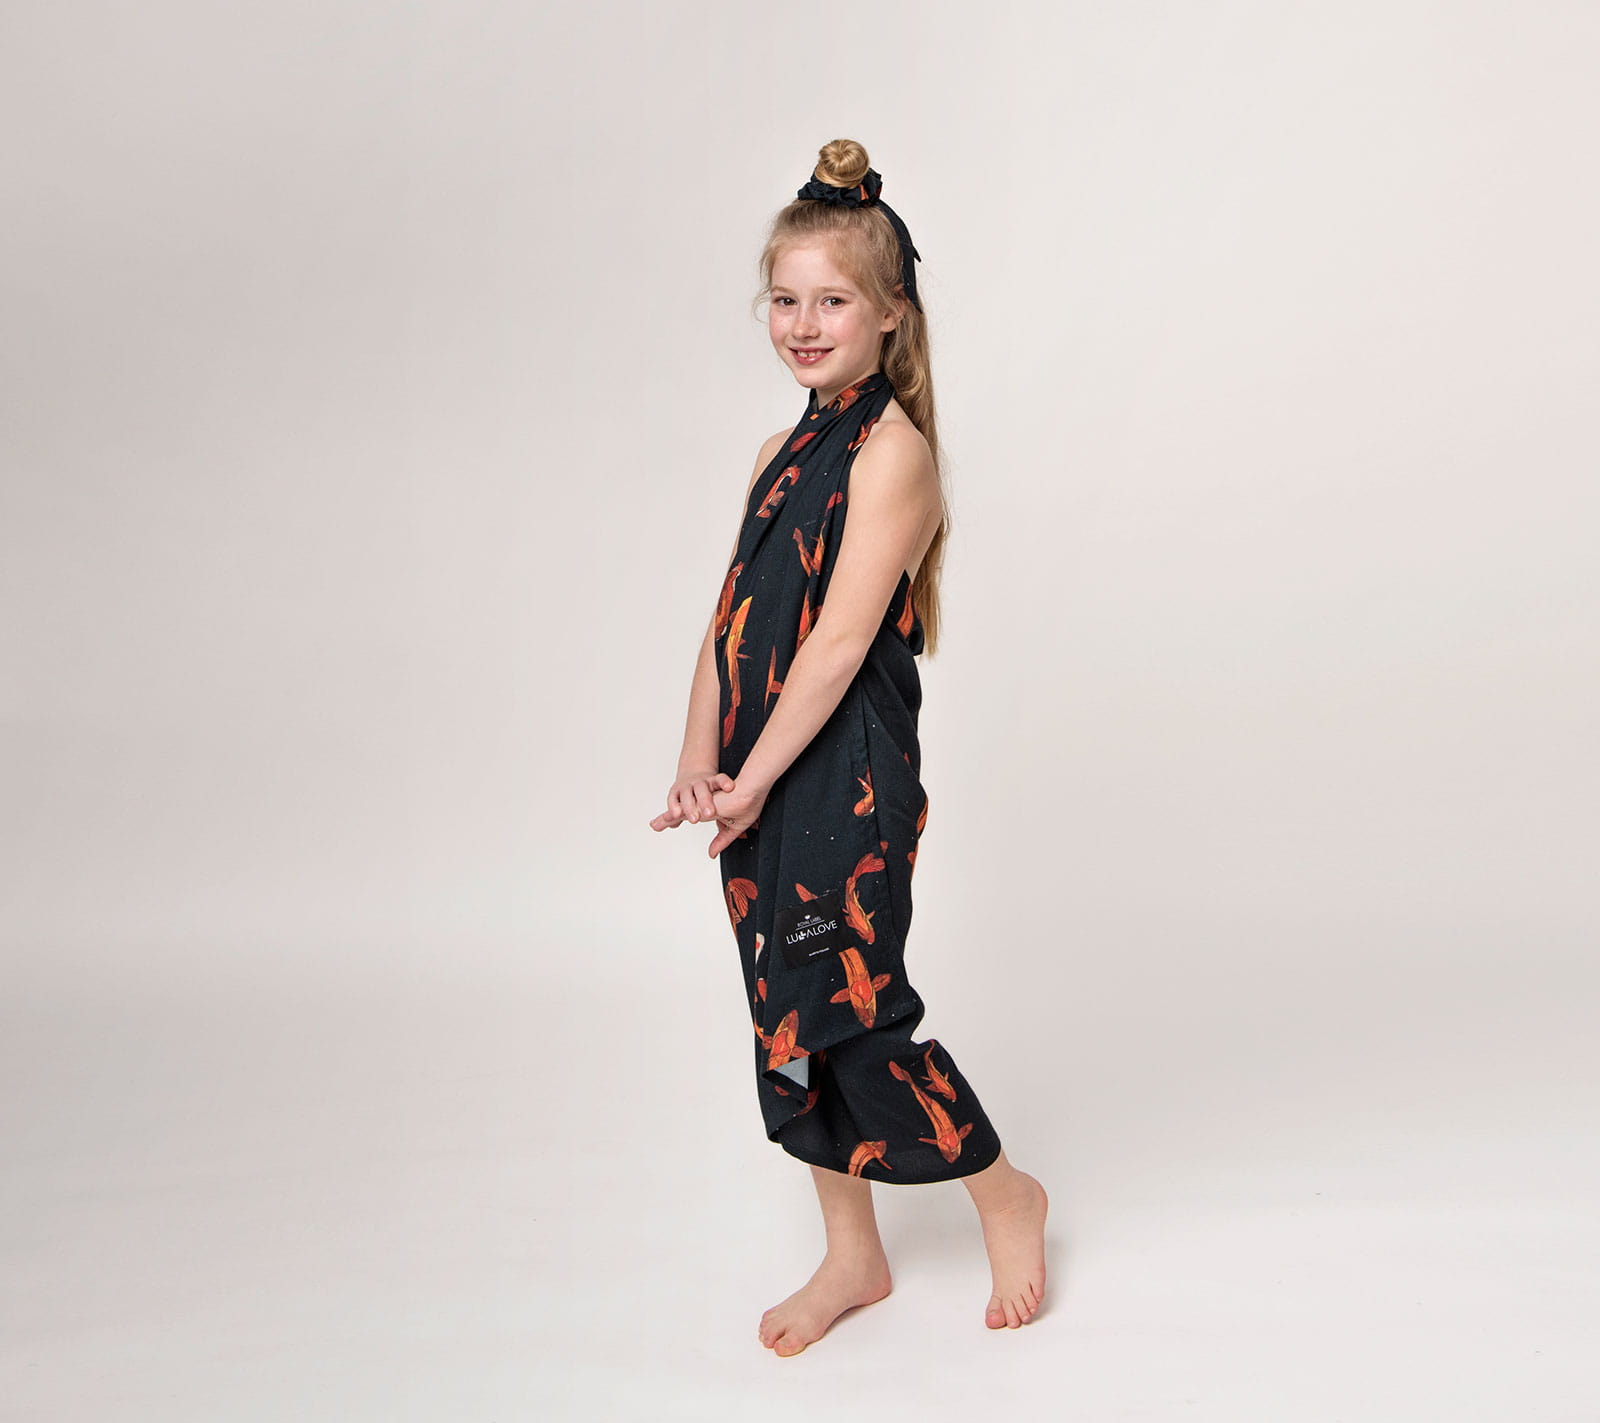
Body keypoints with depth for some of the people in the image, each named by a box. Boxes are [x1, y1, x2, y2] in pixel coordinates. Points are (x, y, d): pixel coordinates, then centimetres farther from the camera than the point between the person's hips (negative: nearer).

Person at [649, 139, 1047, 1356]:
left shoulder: (892, 450, -11)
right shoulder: (783, 453, 14)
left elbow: (841, 640, -18)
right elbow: (730, 625, 9)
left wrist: (751, 782, -16)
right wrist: (700, 766, -3)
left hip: (847, 781, -8)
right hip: (762, 782, 8)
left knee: (847, 1010, -4)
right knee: (792, 1018, 13)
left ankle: (1004, 1191, 23)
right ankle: (853, 1256, 30)